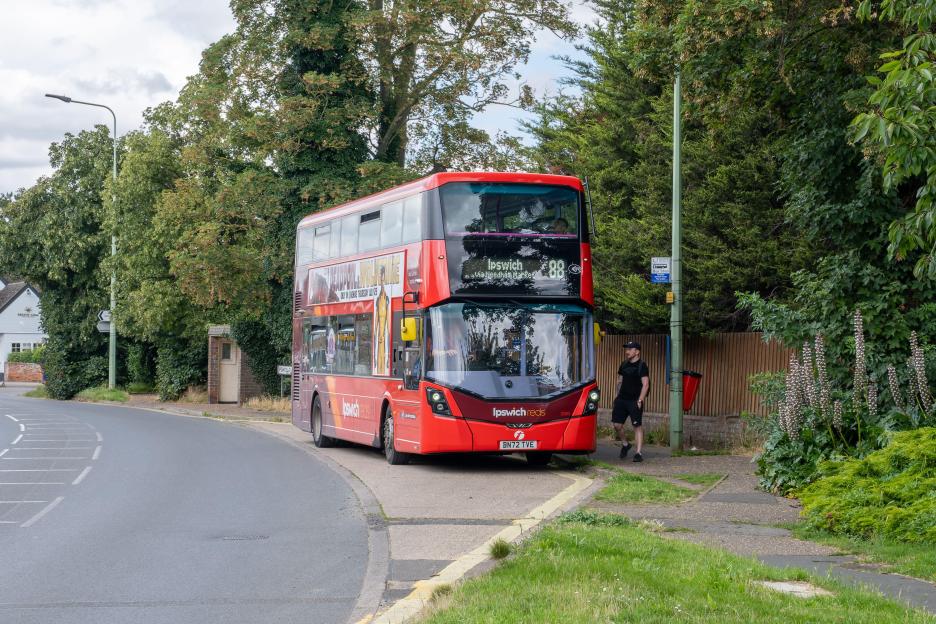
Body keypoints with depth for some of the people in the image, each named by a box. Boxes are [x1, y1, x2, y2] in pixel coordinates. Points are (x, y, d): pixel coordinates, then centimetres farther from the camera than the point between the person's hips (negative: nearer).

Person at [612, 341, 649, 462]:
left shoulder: (642, 366, -6)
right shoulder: (624, 365, 13)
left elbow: (645, 384, -11)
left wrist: (640, 400, -18)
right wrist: (618, 396, 13)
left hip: (635, 400, -6)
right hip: (622, 399, 6)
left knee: (637, 425, -5)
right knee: (617, 424, 3)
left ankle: (638, 453, -3)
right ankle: (625, 444, 27)